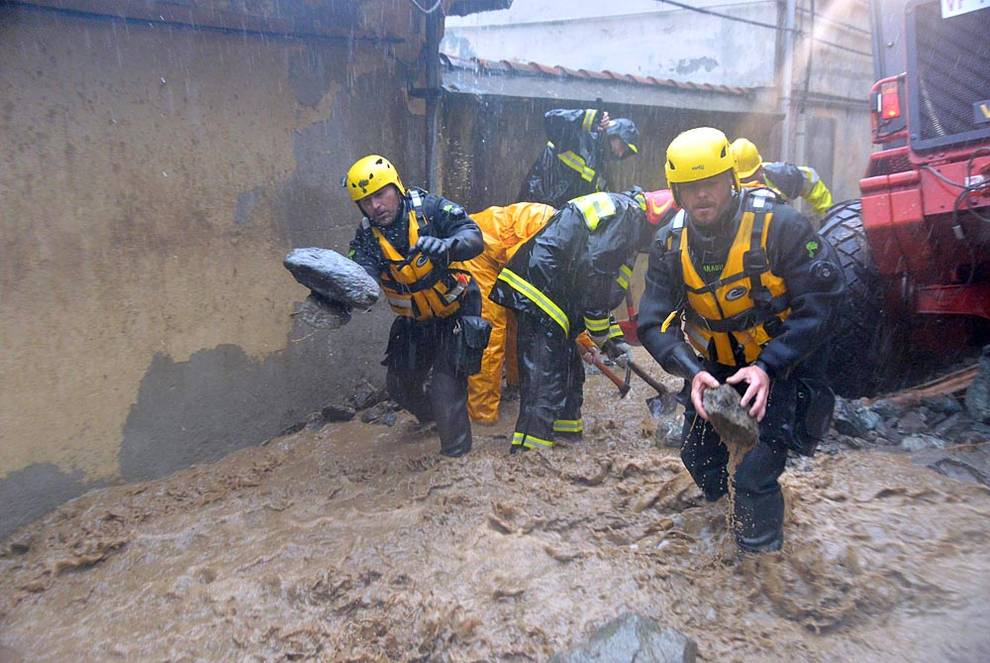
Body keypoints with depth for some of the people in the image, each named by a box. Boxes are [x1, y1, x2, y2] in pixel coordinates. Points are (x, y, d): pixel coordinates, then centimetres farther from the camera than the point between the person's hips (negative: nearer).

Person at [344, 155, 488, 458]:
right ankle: (432, 416, 52)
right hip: (414, 323, 6)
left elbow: (473, 235, -34)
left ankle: (456, 455, 6)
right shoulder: (367, 237, -10)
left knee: (445, 389, -14)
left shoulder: (430, 208, -20)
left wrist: (447, 245, -56)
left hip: (456, 315, -5)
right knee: (399, 385, 19)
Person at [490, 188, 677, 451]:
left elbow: (604, 288, 26)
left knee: (568, 369, 18)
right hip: (539, 293, -11)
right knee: (545, 379, -10)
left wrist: (613, 335, 21)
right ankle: (529, 449, -8)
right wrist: (602, 335, -6)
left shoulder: (620, 212, 24)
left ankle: (567, 432, 30)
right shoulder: (625, 212, -8)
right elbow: (592, 272, -16)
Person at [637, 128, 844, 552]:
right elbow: (654, 324, -12)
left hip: (783, 362, -4)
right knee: (698, 456, 7)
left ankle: (760, 547, 12)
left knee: (755, 478, -16)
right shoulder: (671, 245, -11)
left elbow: (819, 305, -22)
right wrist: (694, 373, -29)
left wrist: (768, 369, -31)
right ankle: (716, 494, 44)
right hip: (717, 364, 4)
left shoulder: (779, 225, -23)